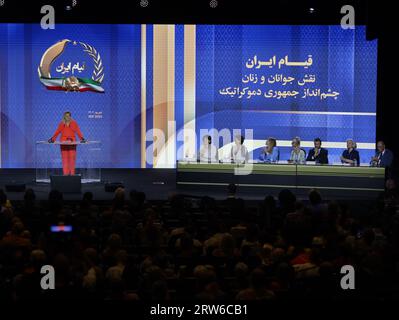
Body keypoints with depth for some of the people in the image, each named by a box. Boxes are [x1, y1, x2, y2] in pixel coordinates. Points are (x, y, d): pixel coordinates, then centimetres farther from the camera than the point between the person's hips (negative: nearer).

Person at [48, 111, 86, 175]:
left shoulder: (74, 123, 5)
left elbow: (78, 131, -1)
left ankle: (72, 173, -1)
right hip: (63, 142, 1)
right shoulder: (61, 124, 9)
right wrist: (52, 139, 2)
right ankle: (65, 173, 0)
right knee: (65, 158, -2)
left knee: (72, 157, -4)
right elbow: (57, 132, 10)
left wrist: (82, 138, -13)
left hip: (72, 142, -1)